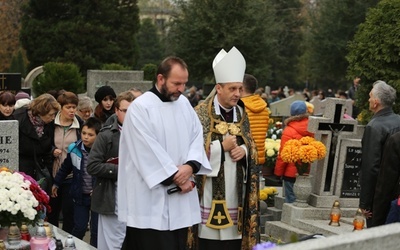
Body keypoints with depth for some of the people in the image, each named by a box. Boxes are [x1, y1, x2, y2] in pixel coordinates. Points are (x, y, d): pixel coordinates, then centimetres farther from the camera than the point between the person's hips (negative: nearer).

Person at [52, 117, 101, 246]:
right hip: (80, 195, 2)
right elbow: (65, 167, 10)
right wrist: (56, 183, 18)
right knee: (79, 227, 6)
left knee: (96, 230, 6)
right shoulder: (75, 149, -6)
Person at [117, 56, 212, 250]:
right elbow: (148, 151, -16)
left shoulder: (184, 103, 10)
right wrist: (176, 178, -12)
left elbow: (197, 136, 7)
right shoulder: (140, 107, -11)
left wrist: (190, 165, -12)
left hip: (181, 198, 6)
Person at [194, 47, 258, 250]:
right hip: (210, 192, -5)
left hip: (234, 192, 5)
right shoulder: (201, 114, -6)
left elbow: (251, 148, 16)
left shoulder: (241, 114, 10)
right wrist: (222, 147, -14)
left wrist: (244, 151, -6)